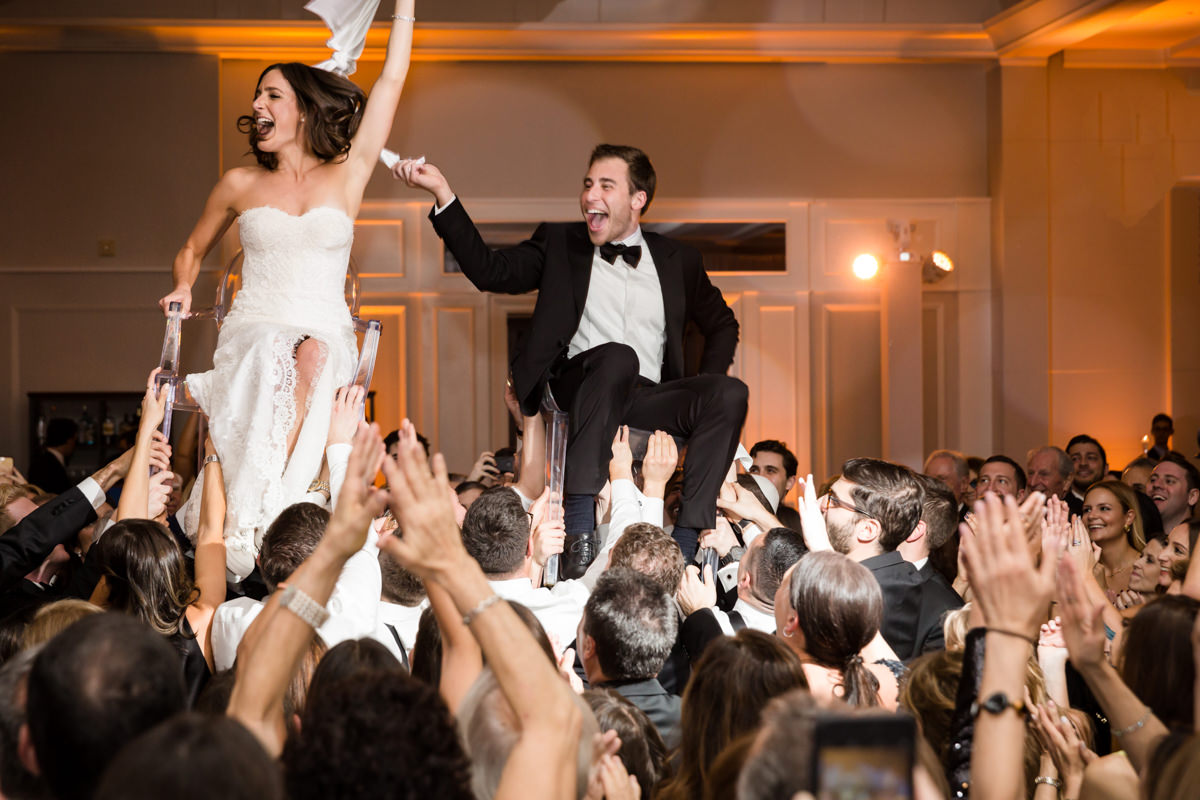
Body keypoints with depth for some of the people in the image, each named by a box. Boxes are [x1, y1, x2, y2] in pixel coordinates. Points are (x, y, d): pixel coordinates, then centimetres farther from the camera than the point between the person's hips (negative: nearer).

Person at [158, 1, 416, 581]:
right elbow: (191, 252, 30)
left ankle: (259, 519, -43)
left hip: (325, 337, 0)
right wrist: (182, 289, 8)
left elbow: (391, 81, 8)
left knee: (312, 358, -37)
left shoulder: (346, 175, 11)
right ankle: (250, 530, -40)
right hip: (251, 336, 1)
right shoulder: (240, 185, 15)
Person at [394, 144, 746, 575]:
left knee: (730, 393, -26)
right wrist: (442, 192, -2)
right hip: (579, 388, -2)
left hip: (650, 399, 2)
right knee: (617, 356, -37)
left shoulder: (677, 260, 20)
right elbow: (490, 271, 6)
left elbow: (722, 324, 28)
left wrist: (703, 390, 10)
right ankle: (579, 523, -43)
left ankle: (685, 541, -32)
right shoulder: (559, 243, 17)